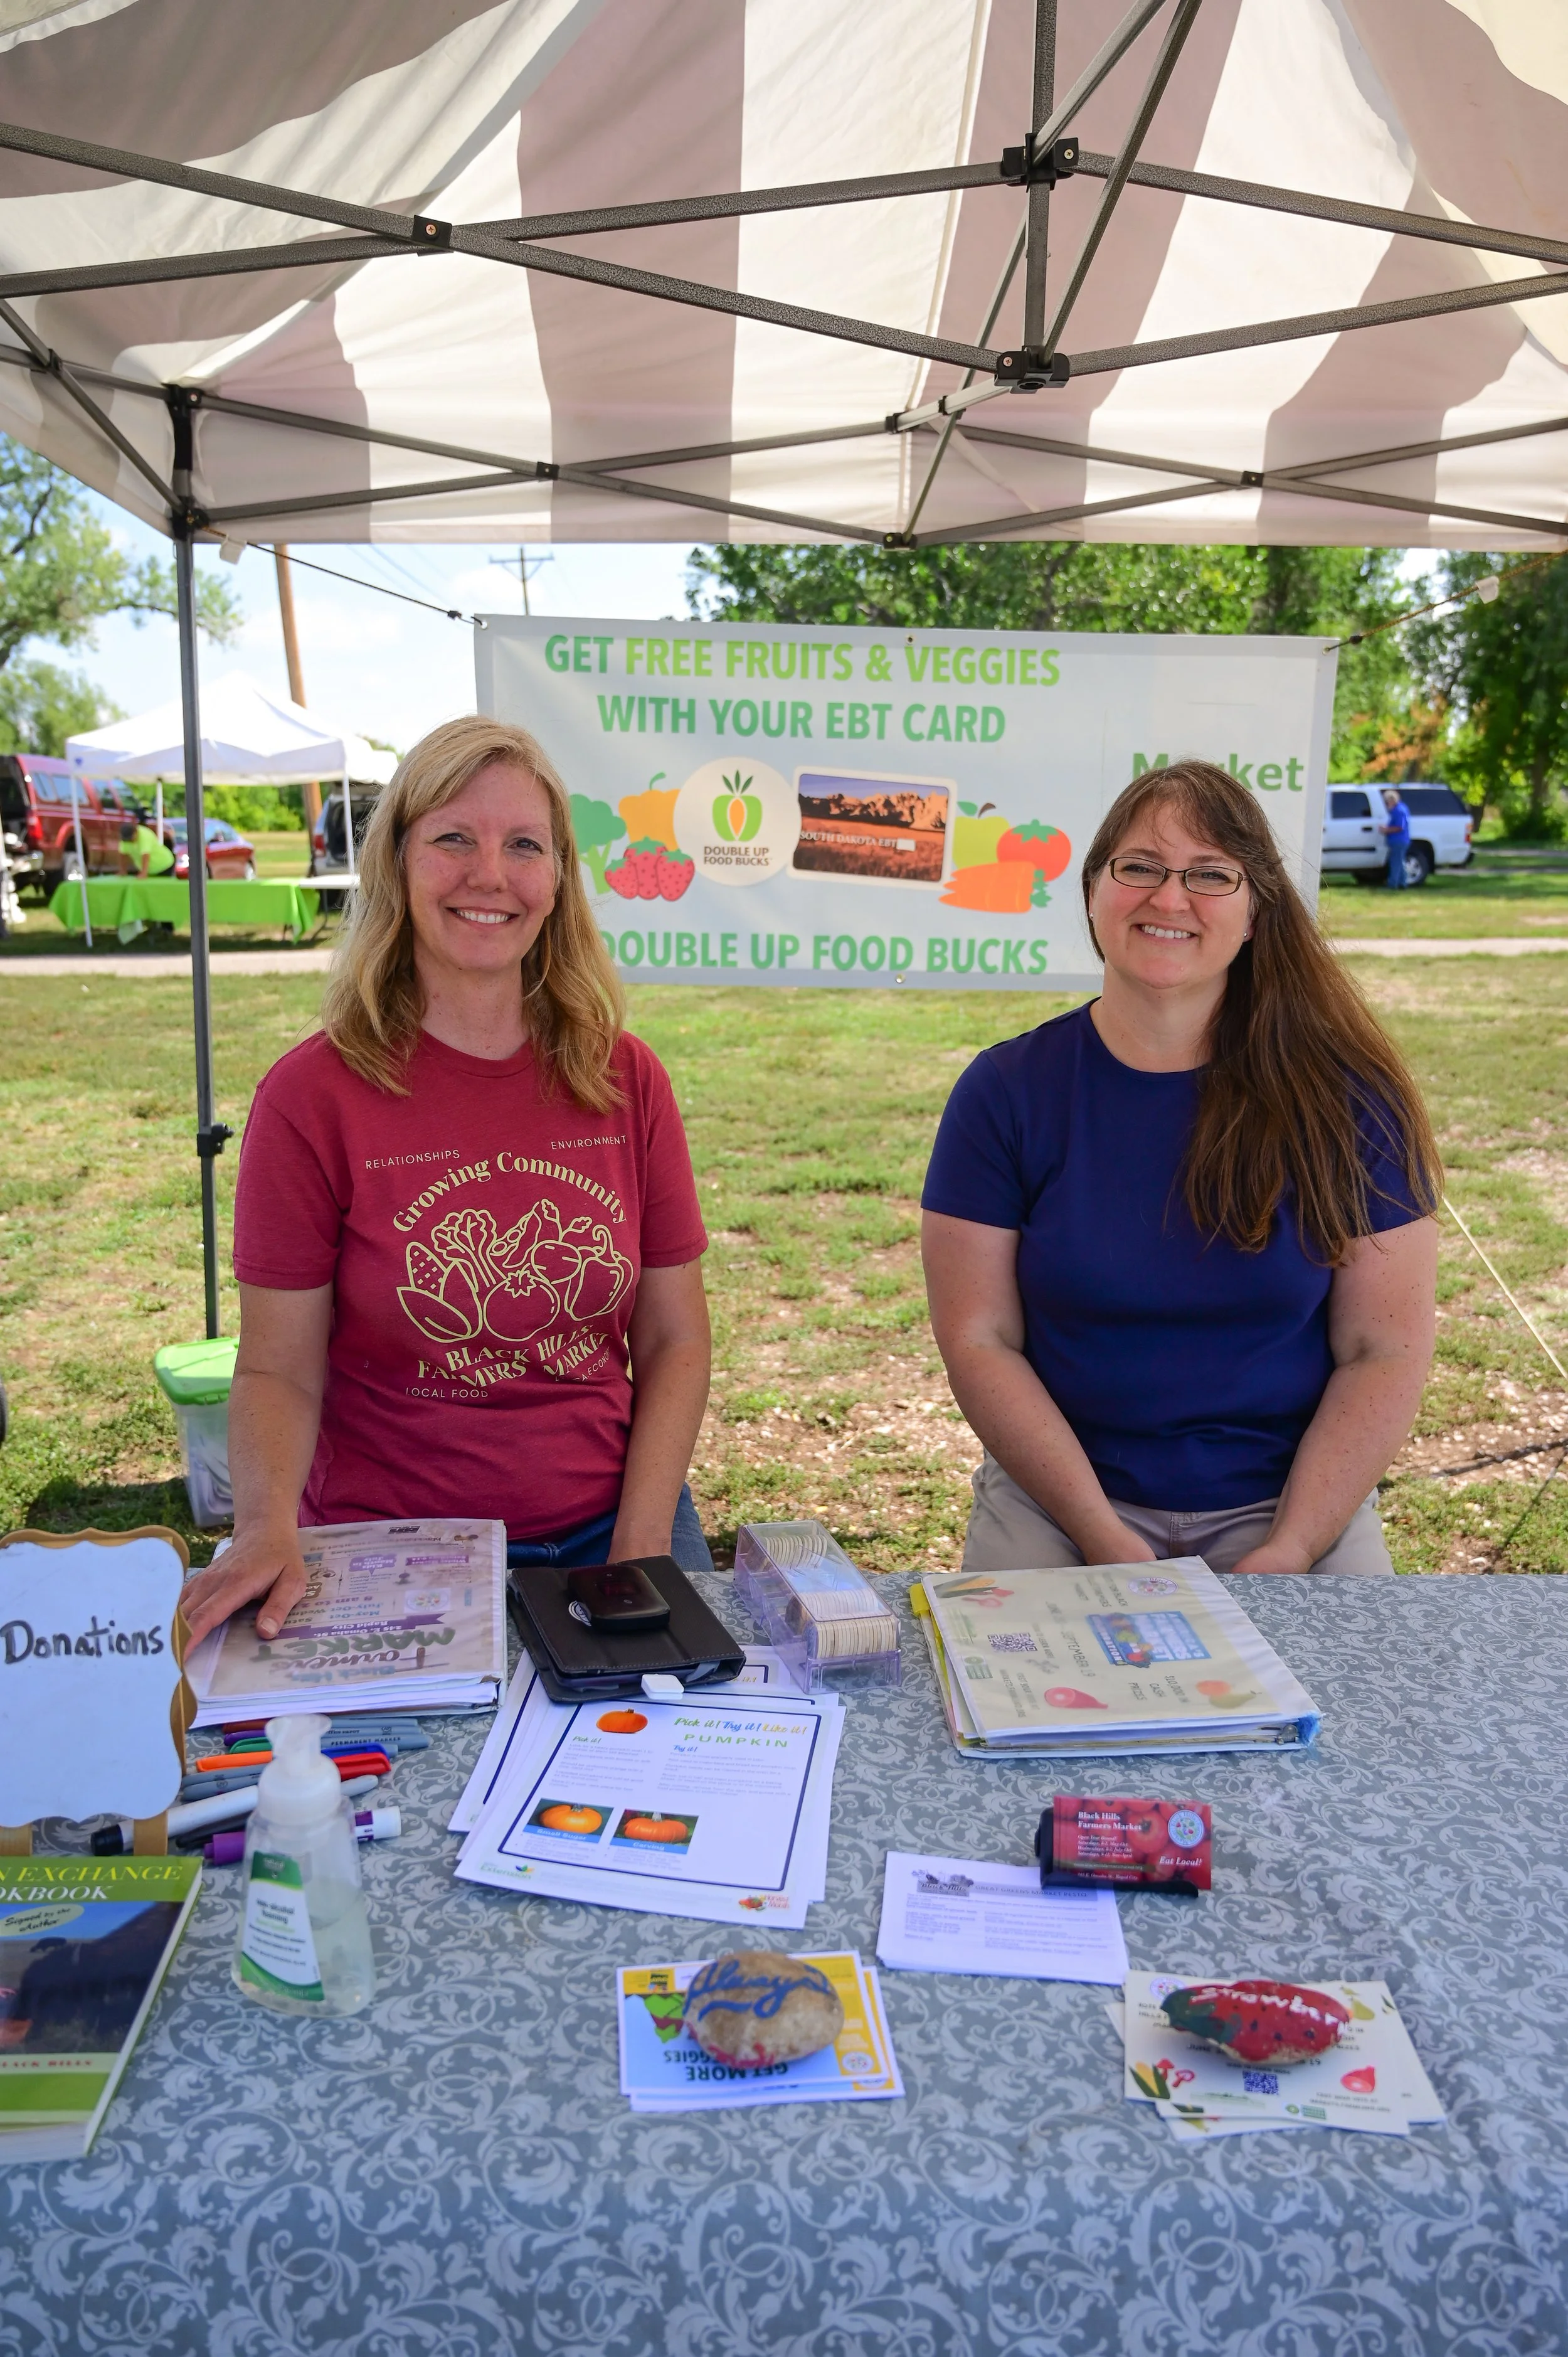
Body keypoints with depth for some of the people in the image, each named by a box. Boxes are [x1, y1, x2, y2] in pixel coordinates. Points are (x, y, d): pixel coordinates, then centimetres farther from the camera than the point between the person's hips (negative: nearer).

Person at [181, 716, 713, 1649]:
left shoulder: (625, 1081, -1)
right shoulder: (314, 1096, -9)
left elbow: (674, 1340, 2)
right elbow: (278, 1370, -6)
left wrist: (641, 1549, -9)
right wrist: (267, 1529, -25)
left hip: (609, 1537, 3)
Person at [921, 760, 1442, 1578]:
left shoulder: (1345, 1097, -4)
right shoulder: (1006, 1092, -4)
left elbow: (1384, 1352, -3)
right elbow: (978, 1341, -7)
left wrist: (1286, 1554, -13)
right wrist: (1107, 1543, -15)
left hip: (1287, 1502, 1)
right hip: (1059, 1497, -1)